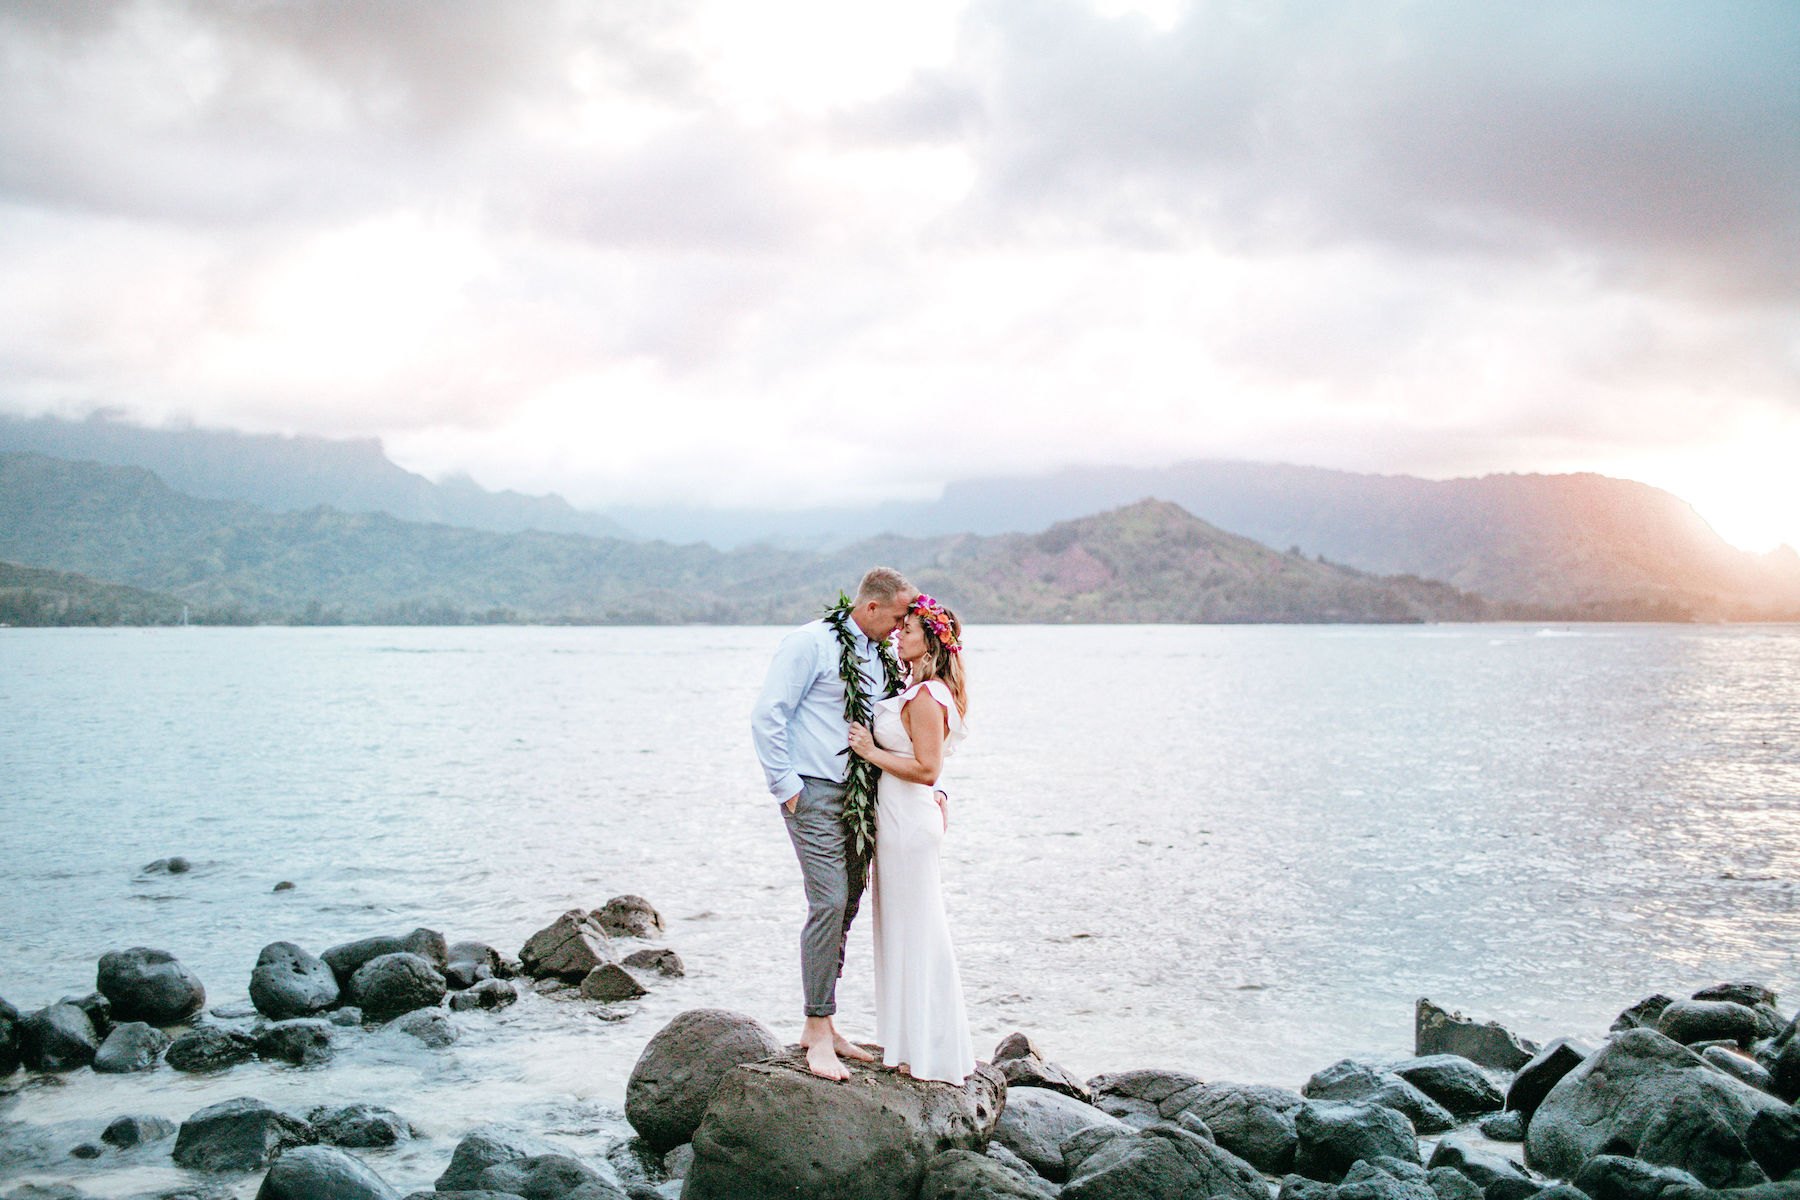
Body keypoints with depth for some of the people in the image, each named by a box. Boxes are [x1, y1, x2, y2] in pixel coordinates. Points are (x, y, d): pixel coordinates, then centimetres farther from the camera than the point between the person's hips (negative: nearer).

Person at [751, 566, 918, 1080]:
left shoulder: (879, 657, 15)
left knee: (845, 910, 8)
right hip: (816, 795, -8)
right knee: (829, 904, -14)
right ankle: (818, 1030, -6)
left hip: (859, 800, 8)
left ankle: (821, 1026, 17)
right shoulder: (812, 643, -8)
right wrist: (785, 786, -11)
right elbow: (767, 716, -11)